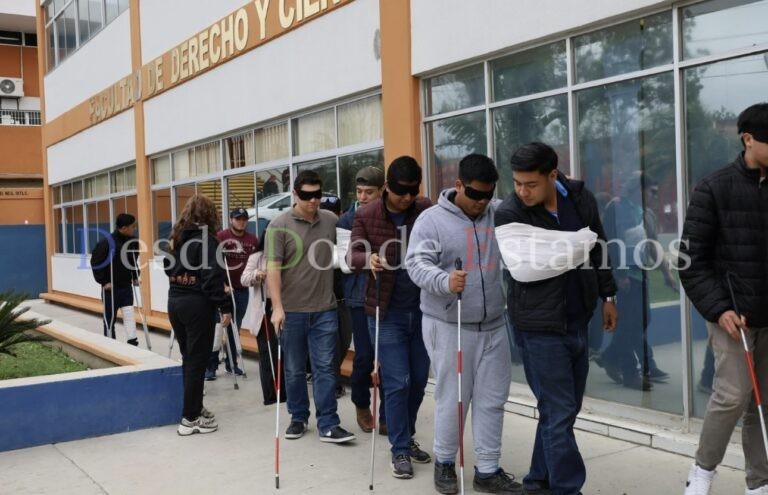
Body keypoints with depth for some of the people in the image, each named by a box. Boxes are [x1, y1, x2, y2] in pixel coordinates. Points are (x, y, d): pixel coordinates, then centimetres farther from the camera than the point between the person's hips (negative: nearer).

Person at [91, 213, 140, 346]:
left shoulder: (131, 242, -1)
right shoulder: (107, 243, -19)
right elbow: (95, 262, -14)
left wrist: (135, 277, 11)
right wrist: (103, 282, -14)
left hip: (126, 287, 5)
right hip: (111, 288, -5)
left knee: (129, 315, -1)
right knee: (110, 318, 7)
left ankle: (132, 342, 0)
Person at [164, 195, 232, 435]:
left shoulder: (176, 237, 11)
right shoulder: (206, 239, -12)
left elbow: (168, 267, 20)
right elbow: (213, 276, -19)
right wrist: (224, 306, -17)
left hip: (175, 301, 8)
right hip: (197, 304, -8)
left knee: (188, 358, 17)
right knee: (197, 361, -1)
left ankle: (194, 408, 28)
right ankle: (190, 419, 3)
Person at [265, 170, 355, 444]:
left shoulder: (331, 221, 5)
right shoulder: (280, 225, -6)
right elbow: (273, 268, -10)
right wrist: (277, 306, -17)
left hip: (325, 309, 2)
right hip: (292, 310, -2)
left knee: (325, 368, 2)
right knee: (294, 370, 11)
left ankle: (328, 425, 7)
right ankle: (298, 418, 26)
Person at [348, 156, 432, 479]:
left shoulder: (428, 211, -2)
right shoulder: (366, 216, -5)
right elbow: (352, 255, -7)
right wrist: (368, 259, -29)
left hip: (423, 310, 3)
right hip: (386, 312, -2)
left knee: (419, 380, 13)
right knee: (397, 383, -1)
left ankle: (407, 437, 33)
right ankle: (400, 449, 14)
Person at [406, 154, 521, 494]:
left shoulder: (498, 216, 7)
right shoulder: (432, 219, -6)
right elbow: (417, 264, -13)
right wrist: (445, 281, -31)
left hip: (493, 325, 5)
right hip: (448, 326, -4)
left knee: (492, 400, 8)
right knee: (452, 398, 4)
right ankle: (445, 462, 25)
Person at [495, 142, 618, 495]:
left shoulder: (579, 197, 1)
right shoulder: (509, 214, -14)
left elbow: (597, 247, 14)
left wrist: (607, 296, 17)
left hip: (577, 320, 6)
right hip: (540, 326, -6)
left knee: (564, 409, 15)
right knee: (558, 413, -2)